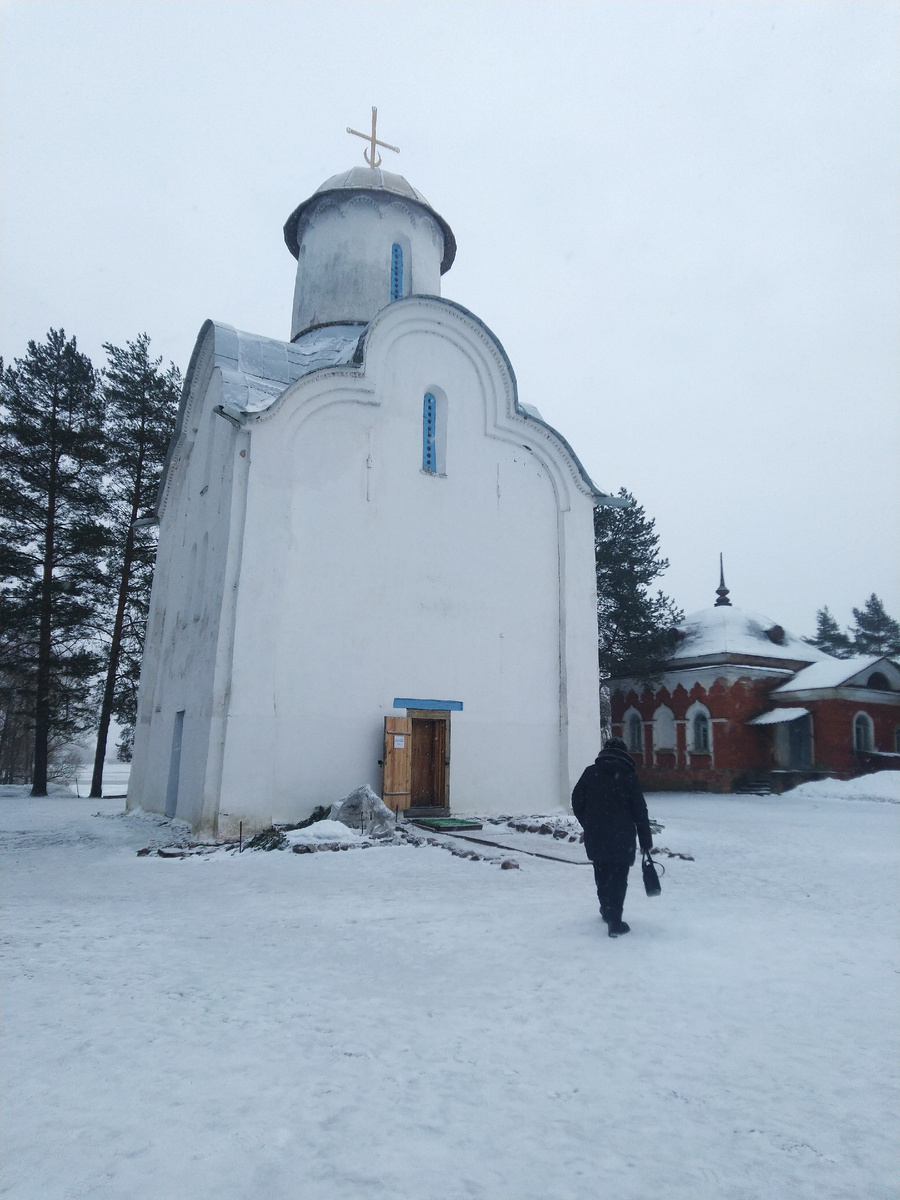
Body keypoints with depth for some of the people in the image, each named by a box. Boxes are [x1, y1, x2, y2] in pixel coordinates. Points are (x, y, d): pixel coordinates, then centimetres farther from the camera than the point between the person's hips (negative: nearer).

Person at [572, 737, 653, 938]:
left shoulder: (591, 772, 1)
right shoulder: (629, 776, -4)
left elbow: (577, 801, 3)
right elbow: (640, 811, -3)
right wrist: (646, 840, 3)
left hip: (595, 837, 3)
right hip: (622, 838, -2)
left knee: (602, 873, 19)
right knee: (618, 877, 2)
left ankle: (607, 909, 34)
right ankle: (614, 921, -3)